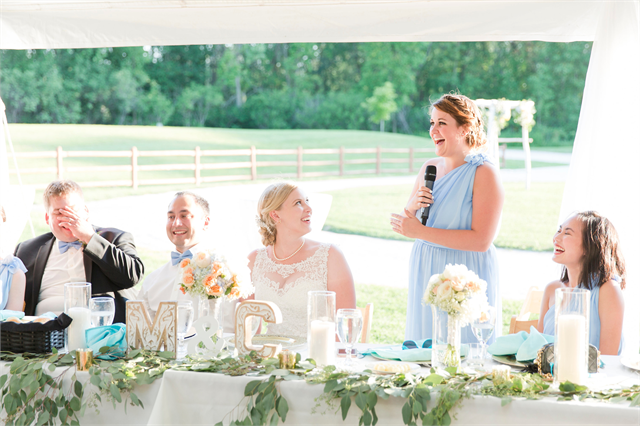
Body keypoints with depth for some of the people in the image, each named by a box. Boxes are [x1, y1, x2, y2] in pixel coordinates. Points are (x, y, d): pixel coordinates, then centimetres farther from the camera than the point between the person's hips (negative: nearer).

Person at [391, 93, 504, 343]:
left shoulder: (484, 173, -11)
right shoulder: (429, 168, 9)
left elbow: (482, 241, -20)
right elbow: (405, 225, 15)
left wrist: (421, 232, -20)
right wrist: (413, 207, -9)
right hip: (425, 275, 6)